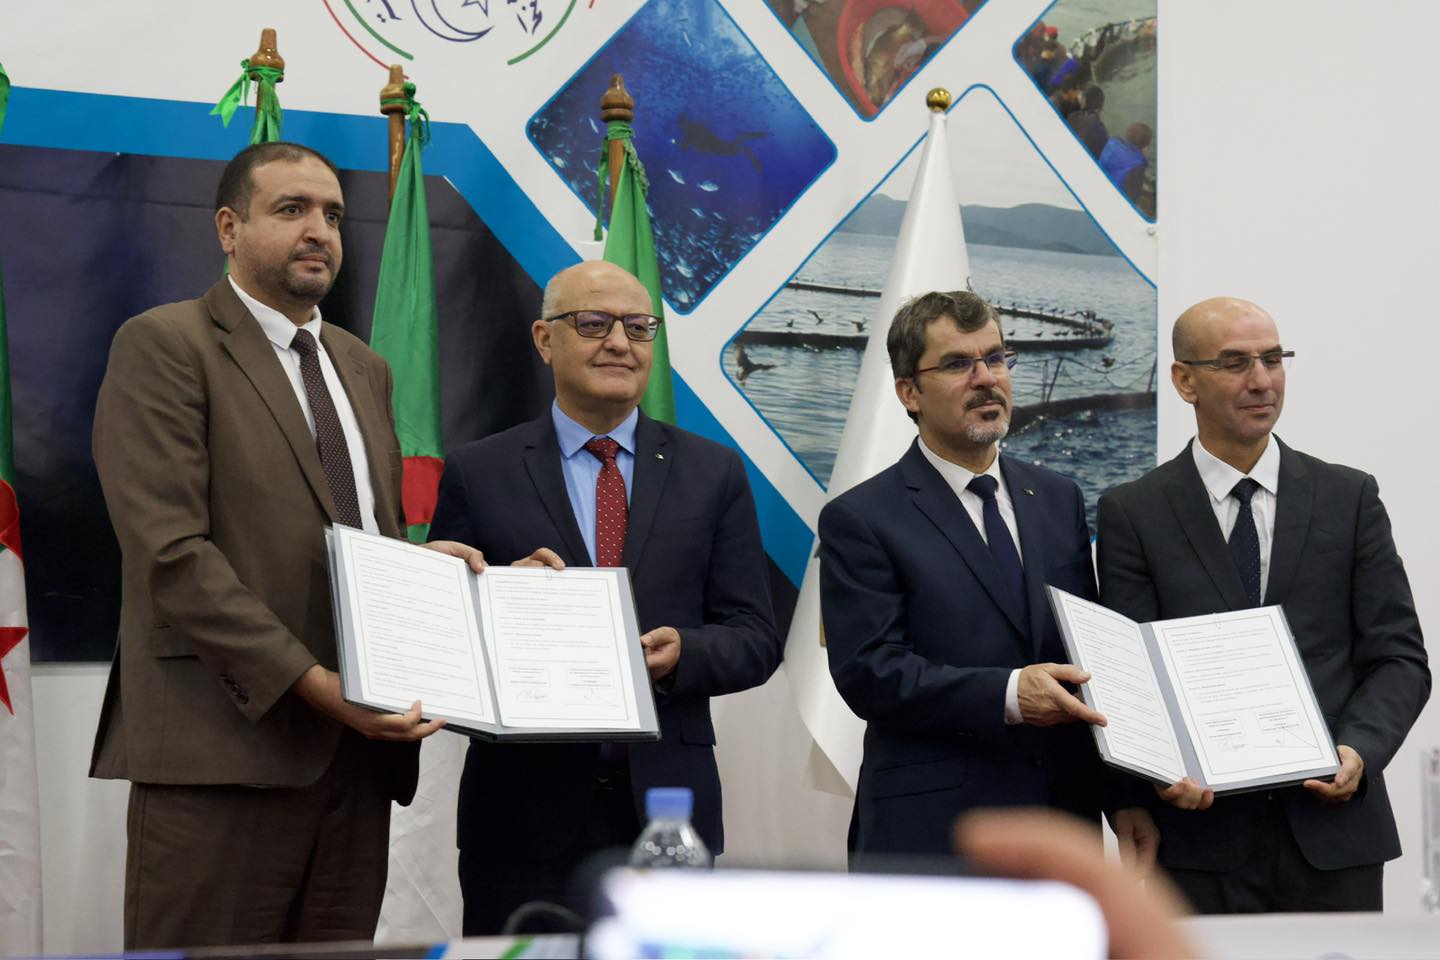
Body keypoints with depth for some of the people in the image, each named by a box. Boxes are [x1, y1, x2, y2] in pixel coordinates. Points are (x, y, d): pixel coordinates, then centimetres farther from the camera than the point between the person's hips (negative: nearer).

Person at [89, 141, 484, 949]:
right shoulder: (165, 346, -2)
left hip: (355, 751, 7)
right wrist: (312, 684, -19)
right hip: (224, 748, -6)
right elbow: (171, 550, -12)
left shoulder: (365, 369, 21)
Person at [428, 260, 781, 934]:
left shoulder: (713, 474, 10)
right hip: (527, 818, -1)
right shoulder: (476, 475, 6)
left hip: (668, 804, 1)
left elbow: (756, 640, 6)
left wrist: (682, 653, -14)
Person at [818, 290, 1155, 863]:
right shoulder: (859, 520, -3)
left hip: (1065, 818, 5)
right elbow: (868, 671, -13)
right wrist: (1007, 694, -24)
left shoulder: (1059, 500, 14)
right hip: (930, 835, -5)